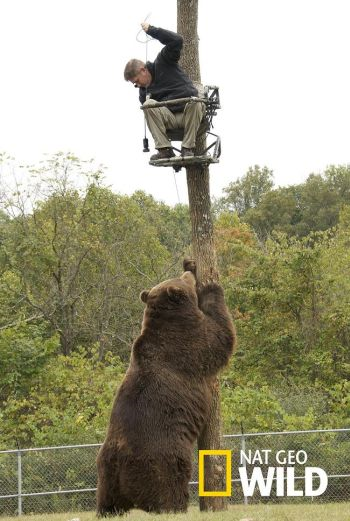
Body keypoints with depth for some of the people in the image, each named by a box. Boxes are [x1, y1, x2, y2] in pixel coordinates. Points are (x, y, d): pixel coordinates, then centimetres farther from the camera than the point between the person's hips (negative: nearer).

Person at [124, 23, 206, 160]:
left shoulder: (163, 63, 4)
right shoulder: (144, 90, 18)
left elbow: (176, 41, -10)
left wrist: (151, 30, -10)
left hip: (189, 114, -4)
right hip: (169, 119, 4)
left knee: (195, 102, -38)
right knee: (149, 105, -23)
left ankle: (188, 148, -28)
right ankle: (164, 150, -27)